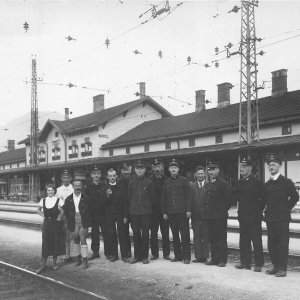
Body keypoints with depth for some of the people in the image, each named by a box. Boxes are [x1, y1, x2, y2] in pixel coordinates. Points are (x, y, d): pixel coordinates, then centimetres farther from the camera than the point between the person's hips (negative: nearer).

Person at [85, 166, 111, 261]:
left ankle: (108, 253, 8)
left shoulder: (104, 186, 3)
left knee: (106, 234, 0)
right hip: (93, 215, 2)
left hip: (103, 214, -2)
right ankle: (95, 252, 19)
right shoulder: (88, 187, 6)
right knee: (94, 234, 8)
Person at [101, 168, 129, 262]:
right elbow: (103, 203, 0)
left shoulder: (121, 188, 3)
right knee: (111, 235, 3)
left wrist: (125, 216, -3)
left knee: (122, 234, -2)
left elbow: (125, 202, 2)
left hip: (120, 214, -1)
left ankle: (124, 255, 4)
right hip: (109, 215, 1)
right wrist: (107, 195, -18)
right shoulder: (104, 189, 5)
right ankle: (114, 255, 13)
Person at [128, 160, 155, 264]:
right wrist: (132, 207, 12)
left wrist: (147, 207, 8)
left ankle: (144, 256, 9)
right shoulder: (131, 183, 6)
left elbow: (152, 198, 6)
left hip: (146, 212, -2)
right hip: (134, 212, 2)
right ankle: (137, 255, 14)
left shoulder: (149, 183, 0)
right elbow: (129, 197, 13)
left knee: (145, 234, 1)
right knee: (136, 233, 5)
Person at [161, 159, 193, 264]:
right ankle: (178, 255, 16)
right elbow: (163, 198, 13)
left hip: (182, 212, -4)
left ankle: (186, 256, 3)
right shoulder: (166, 182, 11)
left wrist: (188, 210, -9)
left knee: (185, 235, -3)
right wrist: (164, 212, 7)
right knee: (175, 235, 7)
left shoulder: (183, 180, 1)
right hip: (171, 212, 4)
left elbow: (189, 195, -2)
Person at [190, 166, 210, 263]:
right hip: (195, 215, 2)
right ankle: (198, 256, 8)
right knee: (197, 236, 4)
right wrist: (190, 212, -3)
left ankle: (205, 256, 7)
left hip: (206, 215, -2)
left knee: (206, 236, 2)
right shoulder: (192, 186, 8)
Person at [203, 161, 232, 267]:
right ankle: (214, 258, 18)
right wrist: (206, 212, 12)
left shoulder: (223, 183, -7)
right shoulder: (207, 184, 15)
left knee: (221, 238, -1)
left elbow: (228, 199, -7)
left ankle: (222, 260, 3)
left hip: (220, 216, -7)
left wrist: (223, 211, -1)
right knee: (212, 238, 10)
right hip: (209, 215, 7)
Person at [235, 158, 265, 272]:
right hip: (242, 215, 6)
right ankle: (245, 262, 17)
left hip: (254, 216, -6)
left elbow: (263, 198, -4)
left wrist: (259, 210, -1)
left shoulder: (257, 182, -9)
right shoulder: (238, 183, 9)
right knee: (244, 241, 9)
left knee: (256, 241, -2)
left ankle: (258, 264, 4)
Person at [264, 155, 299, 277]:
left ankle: (282, 268, 1)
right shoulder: (267, 184, 12)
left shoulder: (286, 182, -4)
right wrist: (267, 211, 9)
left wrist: (286, 208, -1)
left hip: (282, 218, -6)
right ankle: (275, 266, 18)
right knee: (272, 243, 8)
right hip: (270, 217, 6)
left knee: (283, 243, -3)